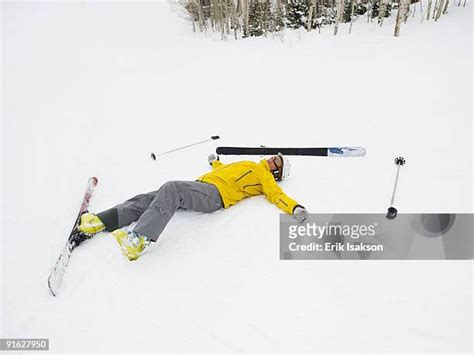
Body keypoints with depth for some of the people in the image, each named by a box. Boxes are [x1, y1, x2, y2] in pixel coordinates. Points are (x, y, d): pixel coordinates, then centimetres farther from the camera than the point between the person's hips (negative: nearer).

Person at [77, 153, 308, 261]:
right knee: (149, 198, -5)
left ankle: (138, 241, -45)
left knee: (171, 189, -34)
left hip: (215, 193, -8)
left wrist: (296, 209, -19)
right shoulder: (248, 165, 35)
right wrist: (215, 161, 64)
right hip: (203, 185, 8)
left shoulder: (265, 178, 13)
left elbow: (277, 196, -2)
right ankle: (99, 222, -8)